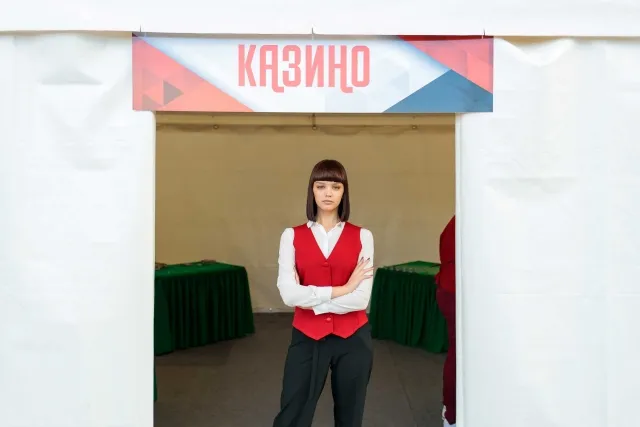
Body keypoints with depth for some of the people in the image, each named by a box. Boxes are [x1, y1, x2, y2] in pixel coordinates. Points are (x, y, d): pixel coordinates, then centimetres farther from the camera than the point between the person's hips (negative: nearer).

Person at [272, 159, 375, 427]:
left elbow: (361, 299, -12)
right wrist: (342, 288, -13)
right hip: (307, 338, 0)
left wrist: (310, 299, -11)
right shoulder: (292, 236, -1)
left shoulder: (362, 236, -2)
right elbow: (289, 294, -14)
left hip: (353, 338, 1)